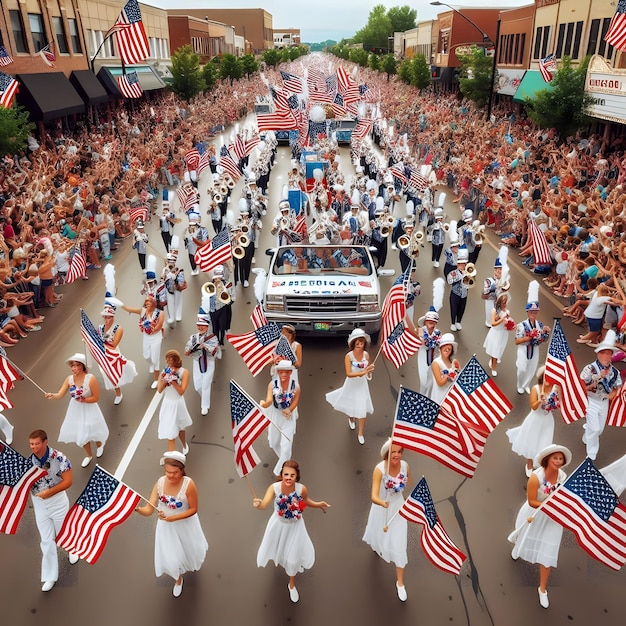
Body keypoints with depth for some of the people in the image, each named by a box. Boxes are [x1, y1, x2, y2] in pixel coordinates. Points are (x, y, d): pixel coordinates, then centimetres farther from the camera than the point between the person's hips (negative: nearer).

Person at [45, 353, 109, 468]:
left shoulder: (91, 379, -26)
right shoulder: (69, 379, -12)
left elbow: (96, 398, -20)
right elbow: (60, 395, -17)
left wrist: (83, 400, -30)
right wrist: (52, 396, -38)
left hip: (89, 410, -4)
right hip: (76, 410, 4)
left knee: (92, 431, 18)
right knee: (81, 434, 19)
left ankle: (99, 445, 56)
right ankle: (89, 455, 46)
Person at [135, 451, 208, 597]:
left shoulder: (188, 484, -33)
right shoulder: (160, 482, -24)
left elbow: (193, 509, -22)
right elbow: (148, 511, -25)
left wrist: (172, 518, -32)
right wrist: (137, 508, -46)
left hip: (185, 524, -1)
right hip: (166, 526, 1)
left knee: (190, 549, 27)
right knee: (170, 557, 14)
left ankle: (193, 562, 67)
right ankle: (178, 579, 49)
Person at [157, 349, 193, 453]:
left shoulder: (184, 372, -15)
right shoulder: (165, 371, -6)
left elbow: (181, 392, -20)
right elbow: (159, 390, -8)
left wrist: (173, 380, -28)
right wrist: (165, 379, -22)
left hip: (178, 404, -1)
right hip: (167, 404, 1)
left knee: (179, 427, 22)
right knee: (170, 433, 1)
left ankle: (185, 445, 51)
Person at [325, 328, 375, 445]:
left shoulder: (366, 354, -11)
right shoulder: (348, 356, -22)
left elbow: (368, 369, 4)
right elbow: (349, 374, -27)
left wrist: (370, 370, -19)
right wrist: (363, 372, -33)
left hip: (362, 384, 2)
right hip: (351, 384, -2)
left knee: (362, 409, 2)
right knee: (351, 405, 22)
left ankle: (360, 434, 20)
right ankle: (351, 419, 58)